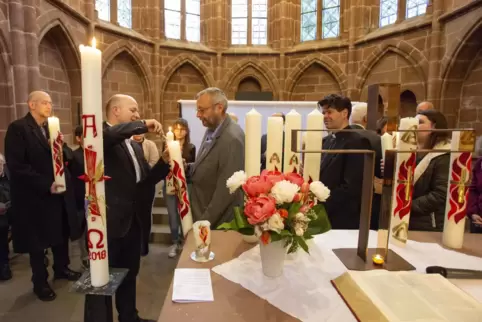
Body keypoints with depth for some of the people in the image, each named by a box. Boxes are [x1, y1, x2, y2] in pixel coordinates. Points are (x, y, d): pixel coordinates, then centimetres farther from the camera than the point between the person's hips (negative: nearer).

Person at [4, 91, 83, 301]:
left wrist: (61, 146, -13)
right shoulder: (18, 128, -12)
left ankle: (61, 268, 39)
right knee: (38, 241, 10)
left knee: (62, 234, 17)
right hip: (35, 196, -6)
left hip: (59, 192, 7)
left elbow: (68, 156, 9)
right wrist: (45, 185, -23)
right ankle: (40, 282, 28)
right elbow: (16, 166, -19)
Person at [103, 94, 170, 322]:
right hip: (110, 222, -8)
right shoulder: (102, 135, -9)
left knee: (129, 275, 23)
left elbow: (146, 180, 10)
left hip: (133, 222, 8)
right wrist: (144, 125, -26)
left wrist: (164, 162, -4)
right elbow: (109, 135, -35)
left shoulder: (135, 146, 15)